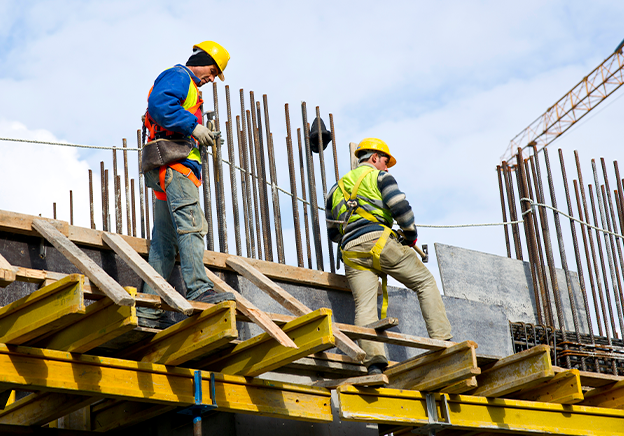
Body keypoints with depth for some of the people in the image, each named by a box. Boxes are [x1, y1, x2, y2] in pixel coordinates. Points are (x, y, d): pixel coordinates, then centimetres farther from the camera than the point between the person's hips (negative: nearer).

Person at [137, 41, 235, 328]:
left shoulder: (188, 87, 33)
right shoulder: (178, 76, 2)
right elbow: (159, 103, -18)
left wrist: (202, 138, 14)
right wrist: (193, 126, -17)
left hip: (170, 172, 10)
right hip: (173, 162, -10)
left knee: (165, 241, 4)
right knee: (191, 225, -21)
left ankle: (149, 310, 2)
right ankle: (199, 290, -31)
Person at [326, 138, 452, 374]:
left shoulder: (337, 188, 29)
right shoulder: (379, 176, 11)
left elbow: (333, 233, 30)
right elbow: (400, 207, -5)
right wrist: (410, 235, 9)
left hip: (351, 251, 5)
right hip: (379, 241, -4)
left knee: (364, 307, -7)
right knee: (426, 283, 7)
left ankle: (374, 362, -27)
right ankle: (442, 341, -4)